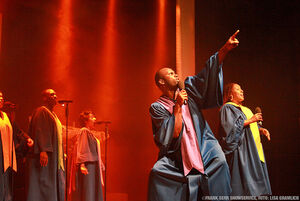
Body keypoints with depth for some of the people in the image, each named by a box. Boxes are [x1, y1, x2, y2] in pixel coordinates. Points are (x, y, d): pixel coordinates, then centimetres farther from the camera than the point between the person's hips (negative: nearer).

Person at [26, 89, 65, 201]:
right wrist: (43, 150, -26)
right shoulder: (41, 111, -4)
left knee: (57, 186, 5)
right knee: (44, 187, -11)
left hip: (55, 157, 9)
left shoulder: (53, 115, 23)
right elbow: (39, 131, -16)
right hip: (46, 156, -9)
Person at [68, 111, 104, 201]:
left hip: (93, 167, 10)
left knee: (94, 193, 6)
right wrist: (82, 164, -28)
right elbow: (81, 149, -17)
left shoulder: (89, 133, 22)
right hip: (87, 167, -10)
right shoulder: (84, 131, -7)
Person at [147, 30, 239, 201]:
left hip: (204, 148, 3)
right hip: (175, 155, -2)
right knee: (158, 172, -25)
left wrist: (225, 49, -9)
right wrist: (178, 107, -12)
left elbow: (207, 74, 1)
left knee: (219, 161, -26)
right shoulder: (157, 107, 1)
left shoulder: (188, 92, 13)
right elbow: (172, 135, -10)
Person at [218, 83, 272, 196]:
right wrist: (250, 120, -16)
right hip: (242, 149, -9)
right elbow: (230, 126, -16)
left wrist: (261, 129, 7)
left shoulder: (244, 109, 25)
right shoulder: (227, 108, -2)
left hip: (253, 148, 9)